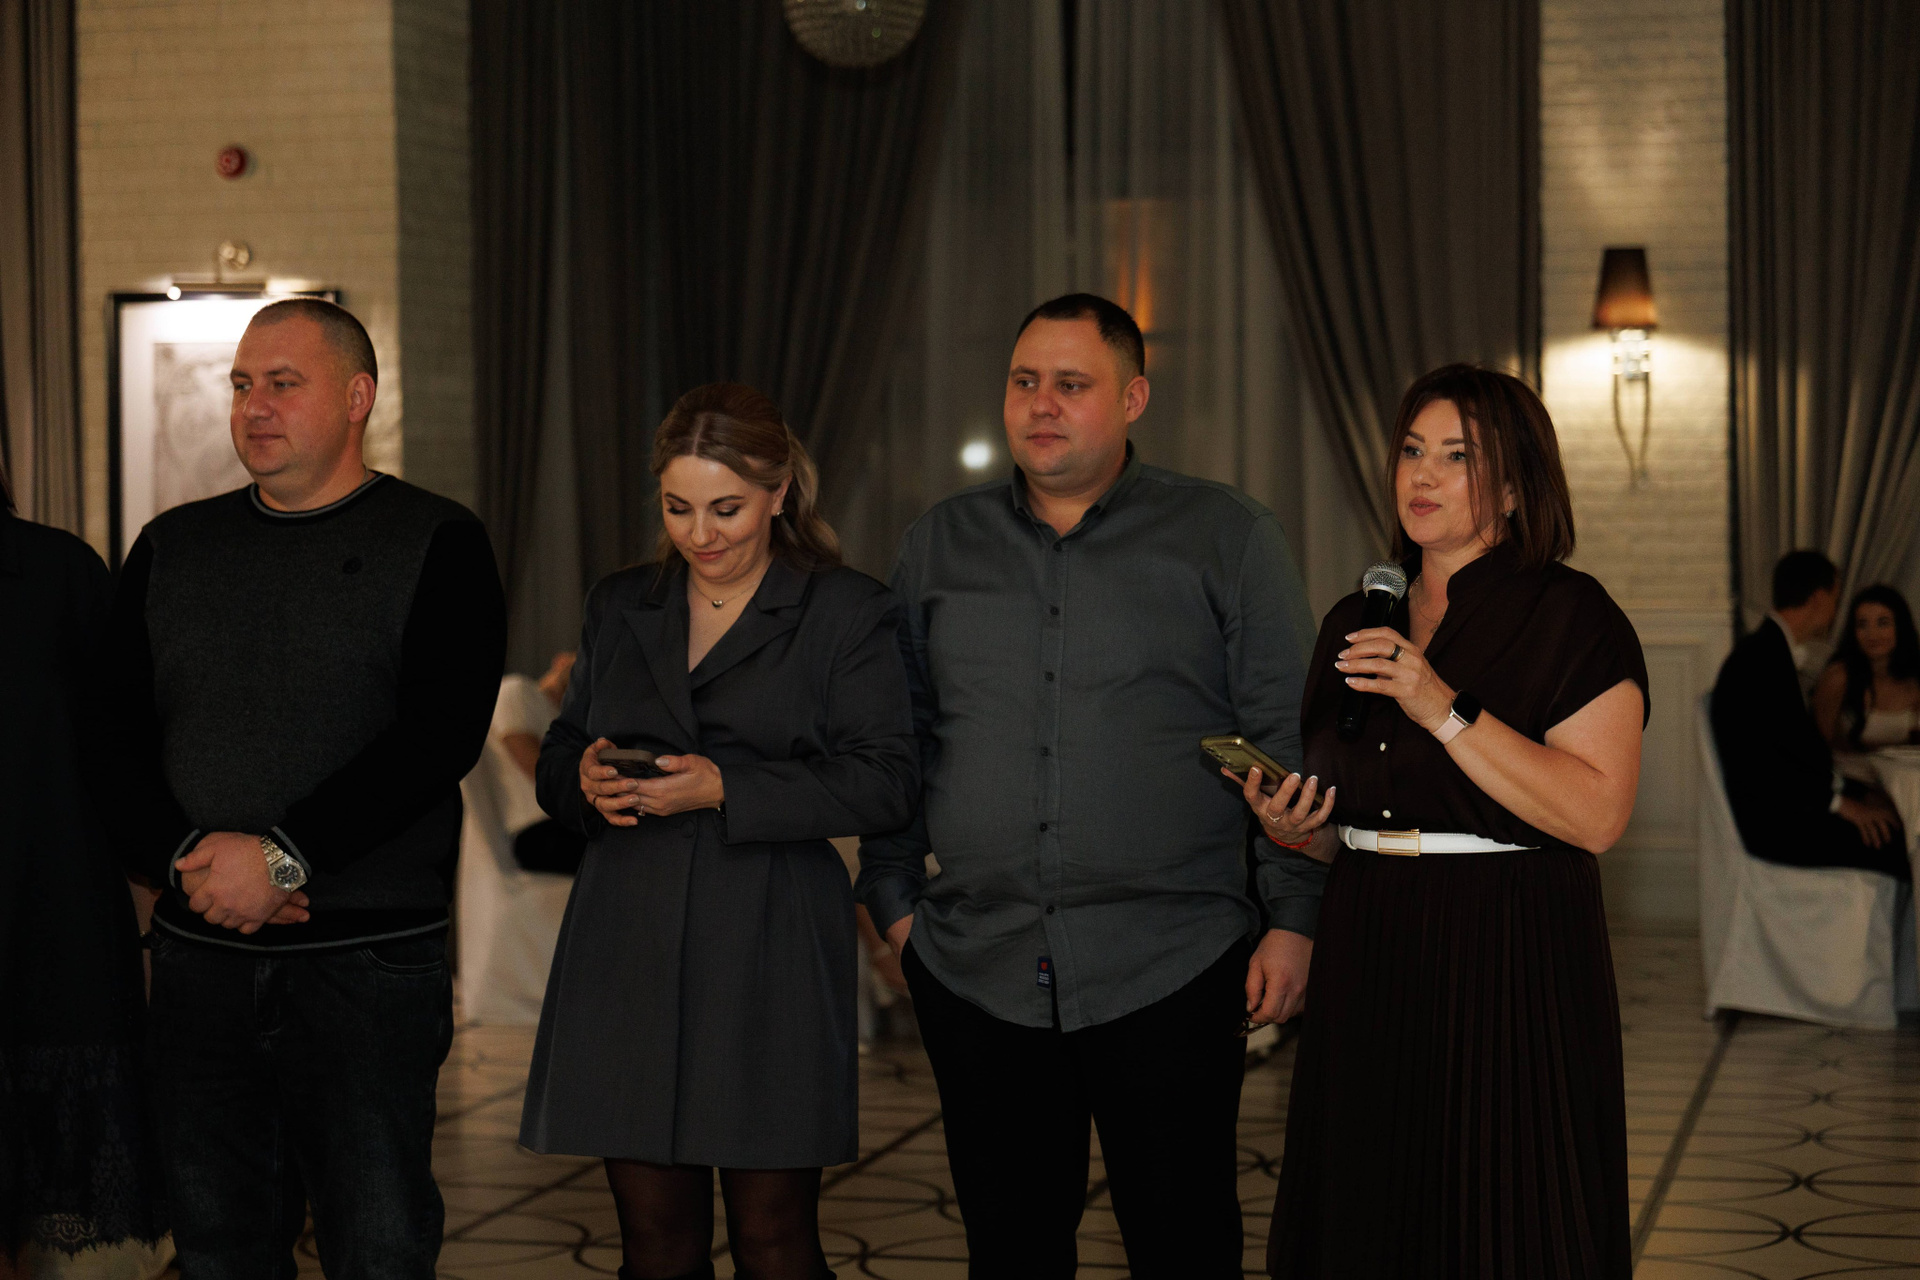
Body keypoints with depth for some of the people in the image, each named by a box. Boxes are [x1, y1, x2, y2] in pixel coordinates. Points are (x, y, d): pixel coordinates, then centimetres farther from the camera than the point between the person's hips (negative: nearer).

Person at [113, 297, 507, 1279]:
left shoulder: (435, 545, 0)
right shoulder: (170, 551, 13)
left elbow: (438, 737, -12)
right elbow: (117, 743, 8)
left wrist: (284, 856, -18)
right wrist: (187, 858, -10)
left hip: (369, 958, -4)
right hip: (200, 960, 4)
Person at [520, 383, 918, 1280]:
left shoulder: (847, 612, 2)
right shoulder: (620, 607, 16)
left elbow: (885, 785, -6)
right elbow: (557, 760, 20)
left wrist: (726, 789, -15)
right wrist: (584, 783, -4)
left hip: (771, 958, -4)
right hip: (628, 953, 4)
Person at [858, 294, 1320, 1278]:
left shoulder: (1226, 539, 2)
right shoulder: (940, 545, 12)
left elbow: (1288, 741, 1)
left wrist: (1294, 919, -4)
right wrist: (893, 898, 10)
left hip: (1169, 972, -3)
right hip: (976, 968, 3)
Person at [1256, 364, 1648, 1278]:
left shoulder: (1571, 617, -6)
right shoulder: (1355, 621, 13)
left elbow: (1597, 815, -18)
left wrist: (1446, 712, -21)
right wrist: (1292, 824, 0)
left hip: (1510, 972, -6)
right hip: (1369, 964, 6)